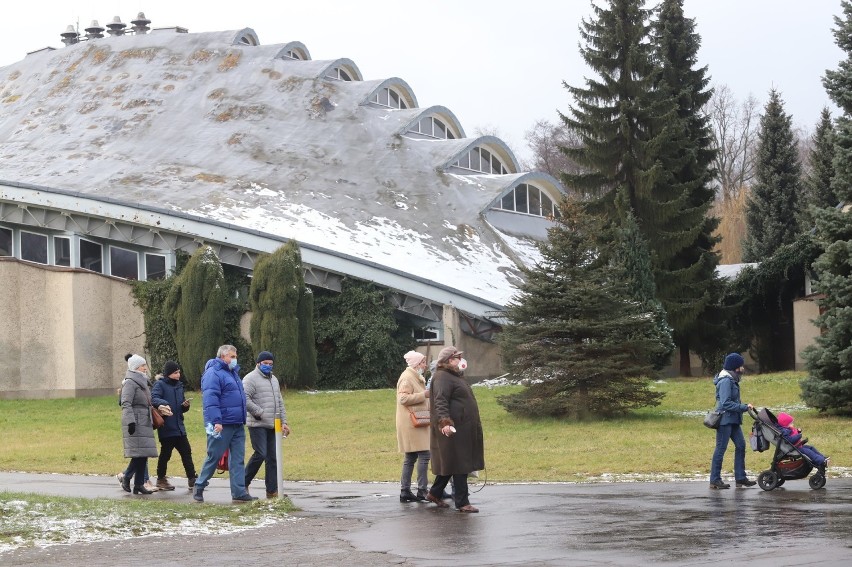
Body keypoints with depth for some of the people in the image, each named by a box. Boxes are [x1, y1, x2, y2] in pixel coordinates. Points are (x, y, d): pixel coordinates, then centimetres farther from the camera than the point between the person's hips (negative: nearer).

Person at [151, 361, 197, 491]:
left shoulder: (179, 386, 15)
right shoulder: (160, 384, -5)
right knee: (165, 453, 2)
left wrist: (185, 405, -2)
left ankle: (192, 479, 7)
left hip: (179, 427, 6)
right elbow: (154, 398, -24)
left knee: (186, 452, 4)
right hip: (166, 427, -6)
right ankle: (161, 479, 15)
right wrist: (163, 403, -43)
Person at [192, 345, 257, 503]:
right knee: (214, 457, -1)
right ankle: (199, 488, 13)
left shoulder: (233, 373, 19)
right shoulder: (213, 373, -11)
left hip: (237, 425, 9)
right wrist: (216, 421, -27)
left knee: (238, 459, 4)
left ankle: (239, 492, 3)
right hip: (222, 425, -9)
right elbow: (210, 399, -20)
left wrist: (242, 419, 24)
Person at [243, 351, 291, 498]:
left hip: (272, 426, 8)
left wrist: (284, 422, 15)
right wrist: (260, 413, -18)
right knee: (260, 454, -14)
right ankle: (244, 483, 1)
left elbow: (280, 403, 23)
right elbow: (245, 400, -17)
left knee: (273, 458, 5)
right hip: (258, 425, -8)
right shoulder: (251, 378, -6)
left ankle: (272, 490, 8)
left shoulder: (273, 379, 20)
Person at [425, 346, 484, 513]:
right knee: (459, 463, -7)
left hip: (463, 428, 11)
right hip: (453, 428, -11)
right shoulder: (442, 377, -14)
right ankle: (462, 502, -4)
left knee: (452, 463, 15)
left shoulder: (455, 376, 20)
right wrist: (444, 422, -36)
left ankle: (435, 493, 26)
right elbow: (440, 402, -27)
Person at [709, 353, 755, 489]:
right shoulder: (726, 381, -17)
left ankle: (740, 478, 12)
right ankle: (715, 480, 0)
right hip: (725, 420, -10)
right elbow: (725, 403, -23)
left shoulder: (732, 380, 14)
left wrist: (744, 407, 3)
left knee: (740, 445, 8)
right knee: (721, 448, -5)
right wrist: (744, 407, -20)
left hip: (733, 420, 10)